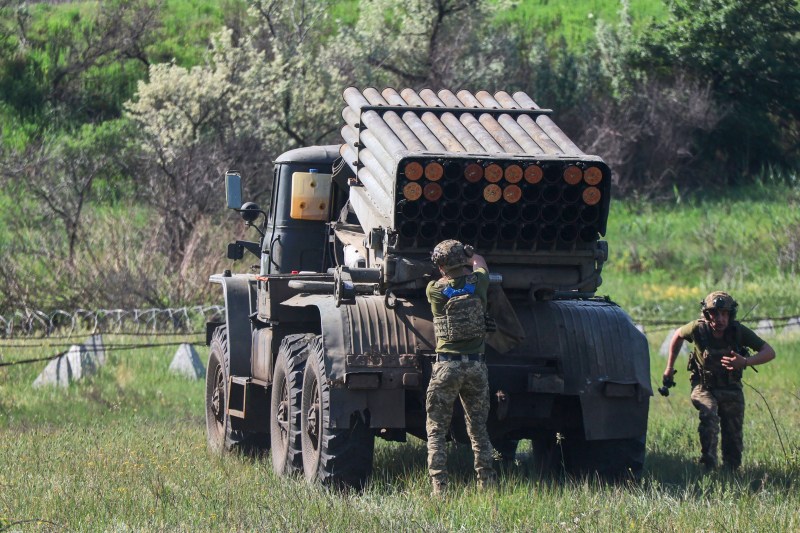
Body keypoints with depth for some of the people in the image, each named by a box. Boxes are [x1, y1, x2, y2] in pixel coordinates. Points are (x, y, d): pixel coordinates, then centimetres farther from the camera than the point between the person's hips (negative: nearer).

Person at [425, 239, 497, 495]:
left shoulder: (435, 290, -5)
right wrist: (468, 254, 44)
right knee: (478, 429, 14)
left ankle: (439, 486, -6)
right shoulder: (478, 283, 1)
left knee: (436, 430, 3)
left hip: (447, 365, -3)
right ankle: (486, 482, 10)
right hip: (476, 365, 3)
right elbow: (480, 262, 25)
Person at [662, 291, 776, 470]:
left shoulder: (738, 331, -18)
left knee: (733, 436, 2)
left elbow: (769, 352, -18)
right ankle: (708, 466, -29)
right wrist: (669, 367, 9)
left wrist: (745, 362, -36)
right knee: (709, 416, -30)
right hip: (704, 387, -2)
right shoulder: (698, 329, -19)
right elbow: (678, 335, 3)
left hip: (731, 389, 2)